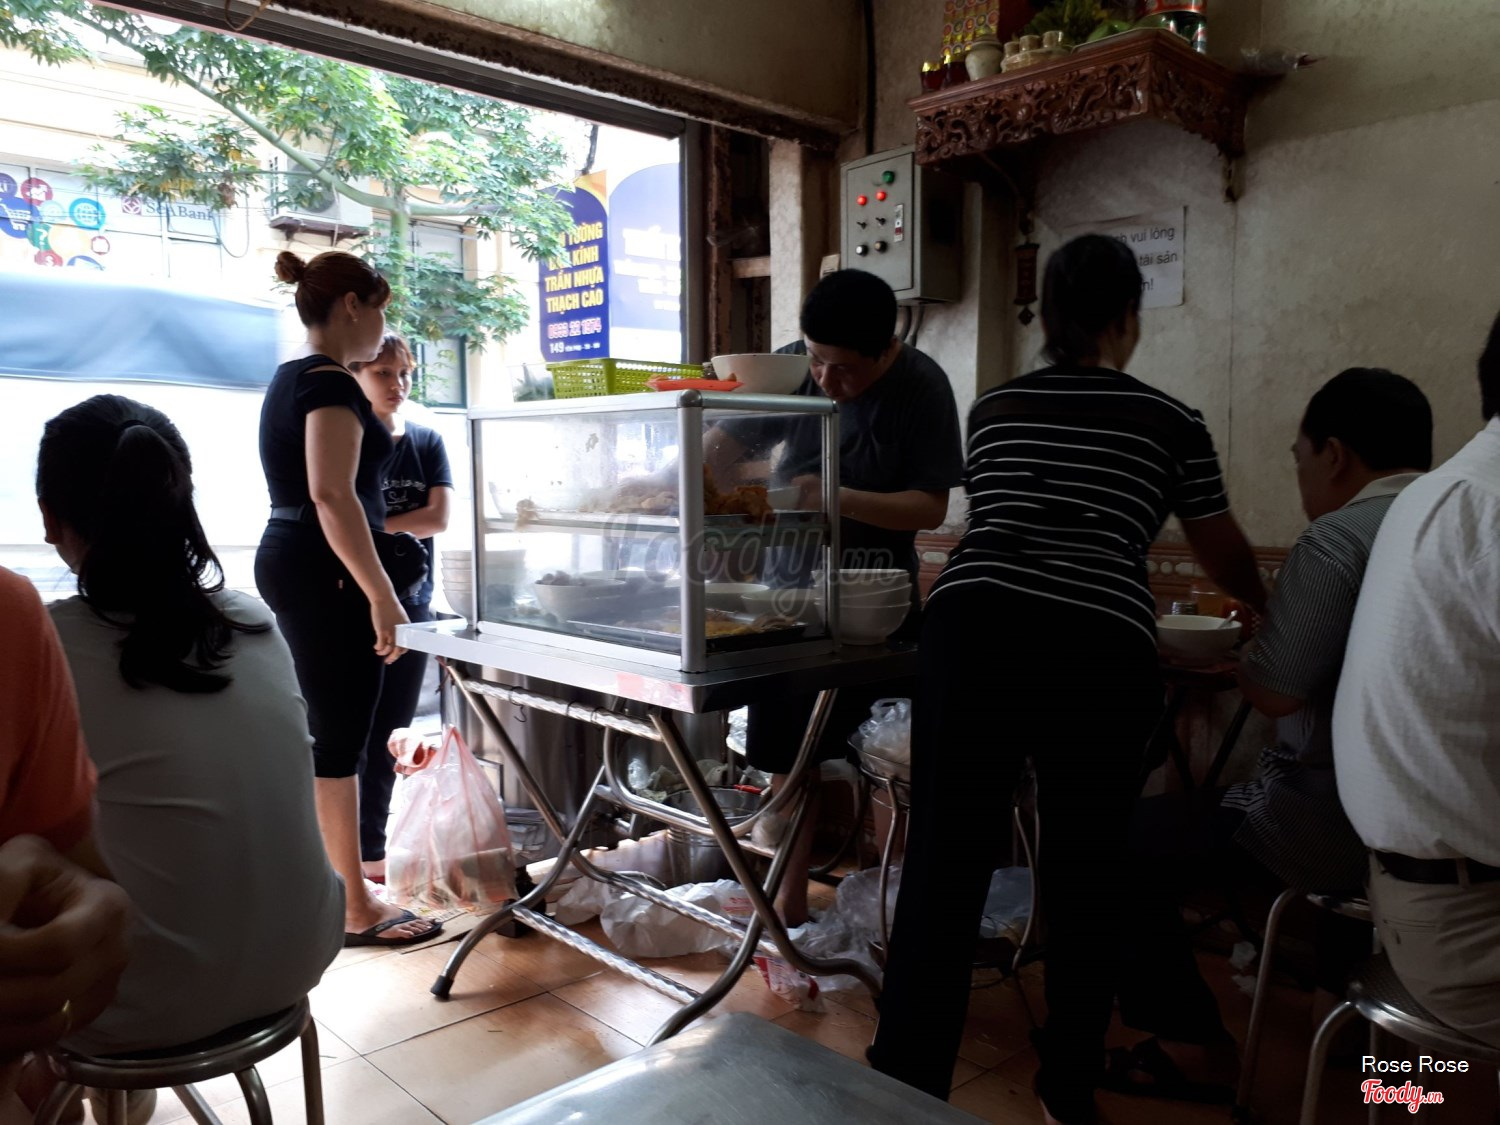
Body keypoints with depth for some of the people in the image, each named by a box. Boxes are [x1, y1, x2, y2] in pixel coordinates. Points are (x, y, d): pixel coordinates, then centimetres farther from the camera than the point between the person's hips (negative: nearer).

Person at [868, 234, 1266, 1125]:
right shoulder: (1171, 422, 15)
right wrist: (1266, 608, 51)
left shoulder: (993, 410, 22)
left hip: (974, 630, 2)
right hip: (1100, 652, -1)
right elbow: (1226, 557, 28)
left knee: (944, 865, 1)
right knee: (1088, 875, 12)